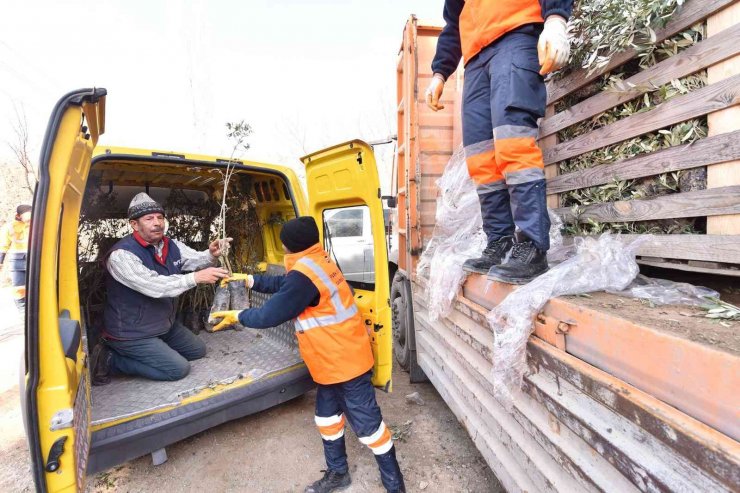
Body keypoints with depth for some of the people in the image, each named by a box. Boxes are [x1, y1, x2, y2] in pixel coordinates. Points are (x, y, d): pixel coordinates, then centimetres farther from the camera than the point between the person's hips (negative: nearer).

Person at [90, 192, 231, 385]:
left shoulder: (171, 246, 0)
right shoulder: (122, 254, -25)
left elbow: (196, 259, -4)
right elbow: (153, 286, -35)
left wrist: (211, 254, -28)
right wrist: (196, 277, -43)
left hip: (165, 325, 8)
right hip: (132, 334, -8)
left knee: (198, 350, 16)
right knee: (178, 369, -11)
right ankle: (110, 360, 2)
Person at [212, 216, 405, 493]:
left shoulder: (304, 275, -26)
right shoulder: (317, 262, 5)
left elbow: (270, 315, -18)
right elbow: (283, 285, 18)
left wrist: (238, 316, -1)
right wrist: (250, 280, 18)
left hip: (345, 362, -10)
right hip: (334, 361, 10)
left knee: (367, 424, 6)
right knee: (327, 417, 23)